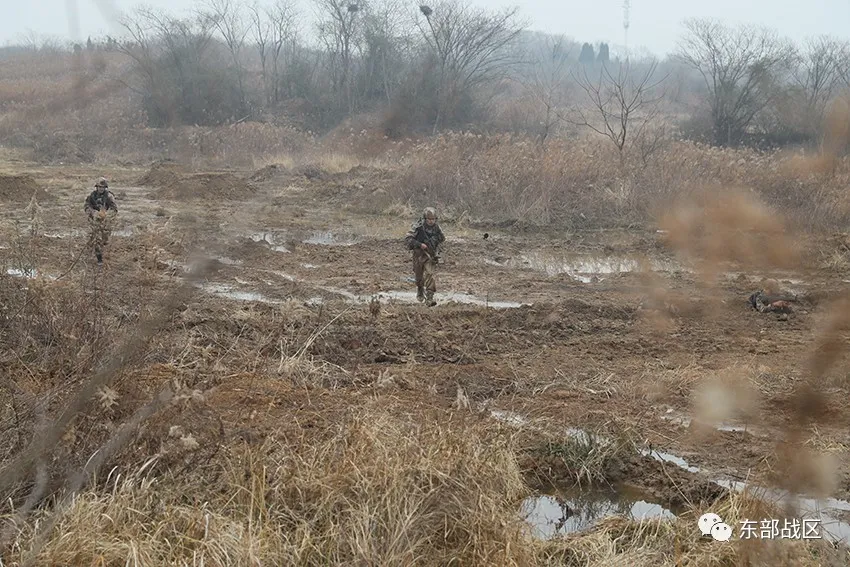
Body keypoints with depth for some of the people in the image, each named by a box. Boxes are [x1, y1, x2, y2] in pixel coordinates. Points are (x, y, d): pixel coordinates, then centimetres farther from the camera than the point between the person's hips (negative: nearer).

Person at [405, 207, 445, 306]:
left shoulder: (436, 228, -3)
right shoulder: (418, 227, -14)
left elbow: (442, 239, 17)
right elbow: (407, 238, -17)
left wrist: (437, 247, 3)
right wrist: (419, 244, -25)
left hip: (430, 254, 1)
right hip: (419, 254, -1)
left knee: (429, 274, -16)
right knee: (419, 276, 13)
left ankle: (429, 299, -20)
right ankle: (420, 291, 45)